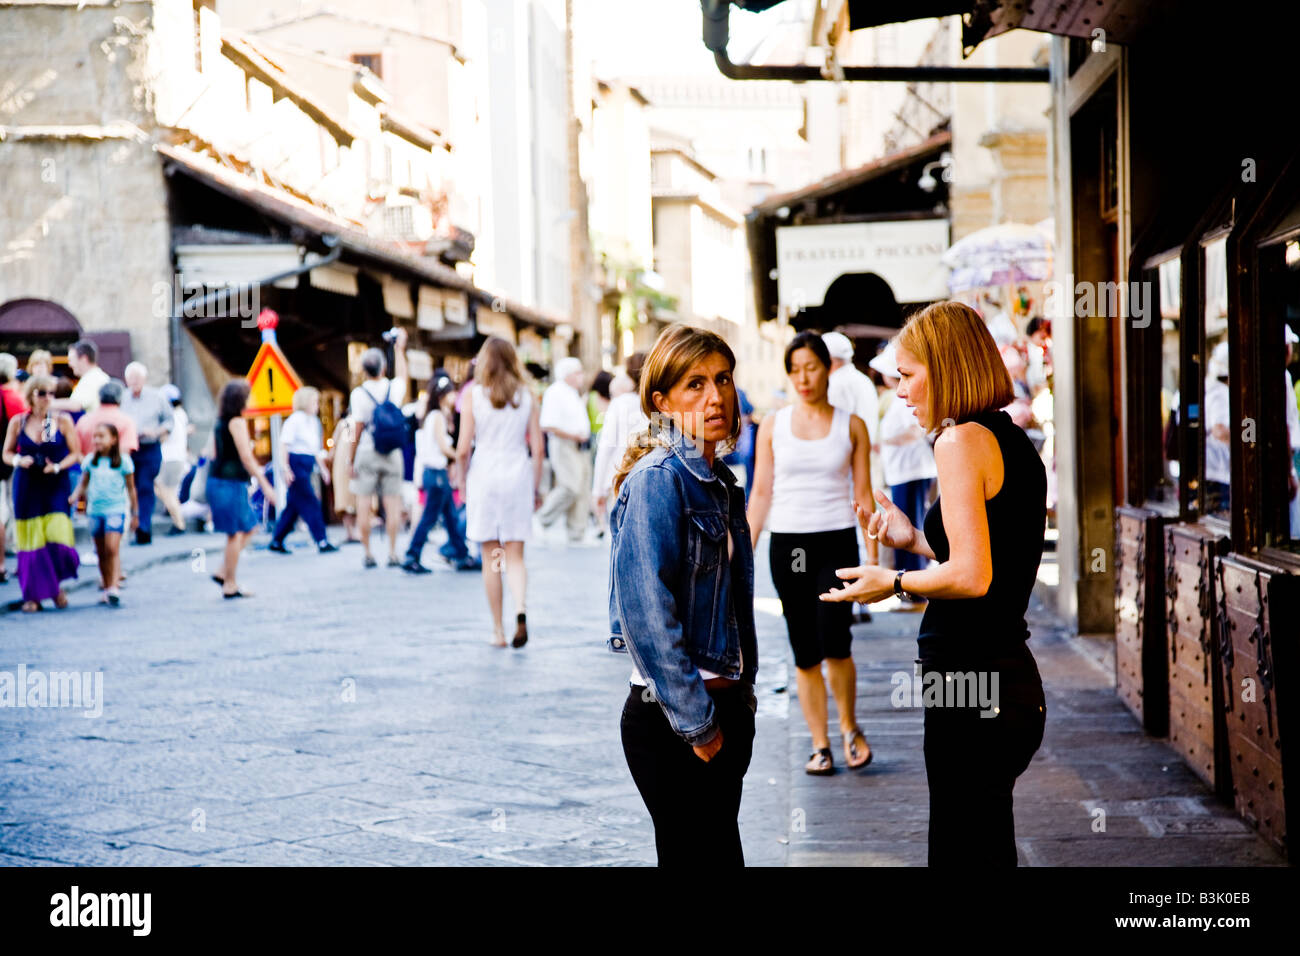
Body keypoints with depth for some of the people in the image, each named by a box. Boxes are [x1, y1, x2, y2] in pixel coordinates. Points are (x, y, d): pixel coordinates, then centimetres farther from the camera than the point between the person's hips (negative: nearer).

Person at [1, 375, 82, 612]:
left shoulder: (63, 421, 1)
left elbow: (75, 452, 4)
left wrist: (58, 467, -13)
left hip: (56, 487, -1)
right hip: (27, 487, 1)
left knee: (57, 536, -11)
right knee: (31, 541, 0)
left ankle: (56, 585, 14)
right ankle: (33, 595, 10)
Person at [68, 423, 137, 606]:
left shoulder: (123, 460, -1)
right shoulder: (90, 460, 7)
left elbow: (131, 488, 5)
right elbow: (83, 483, 13)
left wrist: (135, 513, 8)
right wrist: (74, 497, -7)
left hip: (116, 510, -4)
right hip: (95, 510, 4)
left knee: (112, 549, -16)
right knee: (101, 552, 9)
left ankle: (114, 588, -20)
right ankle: (105, 587, 18)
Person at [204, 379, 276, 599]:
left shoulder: (220, 422, 13)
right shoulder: (237, 422, -14)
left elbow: (211, 452, 18)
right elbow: (246, 457, -17)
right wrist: (264, 485, -15)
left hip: (218, 480, 9)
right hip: (230, 483, -9)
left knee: (249, 527, 16)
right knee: (235, 533, -2)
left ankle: (223, 573, 14)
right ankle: (230, 585, 3)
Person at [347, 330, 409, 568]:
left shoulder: (359, 393, -8)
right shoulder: (394, 388, 1)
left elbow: (357, 432, -8)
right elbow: (401, 375, 27)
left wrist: (352, 461, -1)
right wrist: (399, 349, 41)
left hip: (367, 454, -3)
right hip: (392, 455, 3)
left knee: (364, 506, 2)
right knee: (392, 505, 5)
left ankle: (368, 554, 2)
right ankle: (392, 553, 3)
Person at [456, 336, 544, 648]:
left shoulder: (474, 395, -3)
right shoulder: (526, 397, 3)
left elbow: (463, 449, -5)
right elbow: (537, 449, 2)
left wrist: (464, 481, 10)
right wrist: (535, 488, 12)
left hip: (484, 477, -1)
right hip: (518, 476, 1)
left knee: (490, 558, 6)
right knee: (515, 555, 6)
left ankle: (498, 630, 9)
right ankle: (521, 608, -21)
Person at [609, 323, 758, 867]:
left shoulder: (721, 483, 12)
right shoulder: (657, 480, -15)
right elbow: (646, 613, -20)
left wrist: (741, 695, 15)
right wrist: (695, 722, -18)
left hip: (726, 706, 9)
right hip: (671, 720, -9)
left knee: (718, 852, 14)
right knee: (699, 856, -4)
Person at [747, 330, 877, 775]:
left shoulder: (851, 426, 4)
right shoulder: (773, 426, 7)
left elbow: (863, 494, 5)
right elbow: (761, 492, 8)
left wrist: (874, 556, 0)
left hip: (837, 542, -2)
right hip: (787, 545, 2)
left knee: (835, 645, -14)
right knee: (805, 654, 3)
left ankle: (850, 726, 11)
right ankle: (819, 744, 13)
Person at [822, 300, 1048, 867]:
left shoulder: (961, 441, -14)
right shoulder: (1016, 443, 13)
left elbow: (972, 577, -22)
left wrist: (896, 583, -7)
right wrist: (914, 539, 18)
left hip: (970, 687, -10)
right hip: (1013, 685, 10)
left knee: (964, 852, -1)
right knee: (989, 848, 17)